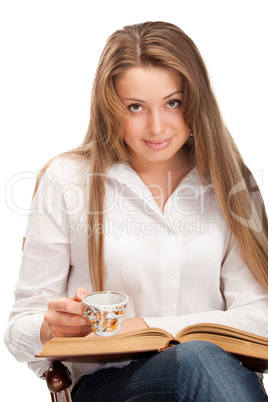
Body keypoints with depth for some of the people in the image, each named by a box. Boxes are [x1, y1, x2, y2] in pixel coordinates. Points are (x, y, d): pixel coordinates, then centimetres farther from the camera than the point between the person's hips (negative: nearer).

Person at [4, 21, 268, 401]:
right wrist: (54, 328, -22)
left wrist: (146, 327, -13)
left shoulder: (228, 182, 4)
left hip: (219, 371, 4)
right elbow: (22, 328, 3)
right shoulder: (67, 179, 0)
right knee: (199, 357, -35)